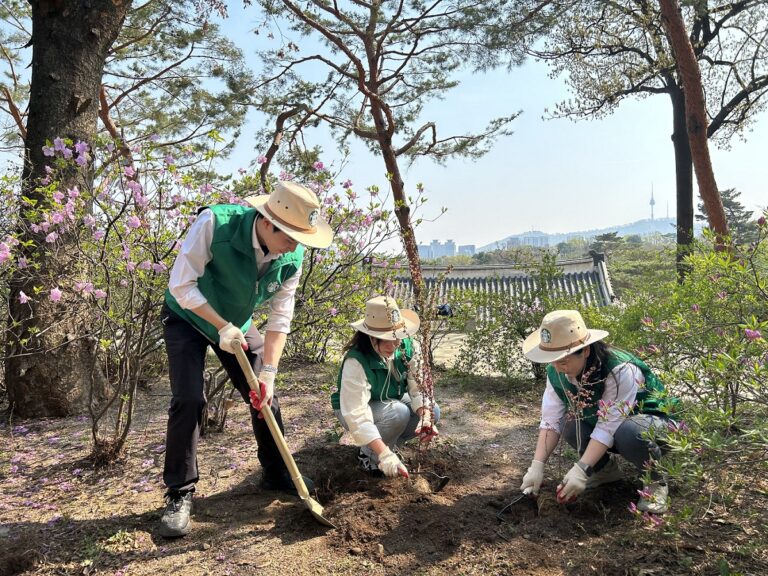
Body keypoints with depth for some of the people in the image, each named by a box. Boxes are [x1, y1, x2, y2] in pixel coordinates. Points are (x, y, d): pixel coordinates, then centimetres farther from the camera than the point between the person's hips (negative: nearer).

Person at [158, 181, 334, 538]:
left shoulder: (291, 258, -21)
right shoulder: (214, 223, -34)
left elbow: (279, 319, -14)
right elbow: (181, 285, -27)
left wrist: (268, 373, -20)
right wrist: (223, 327, -30)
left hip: (238, 324, 4)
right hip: (188, 317, -4)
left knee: (264, 398, 4)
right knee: (189, 400, -15)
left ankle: (276, 474, 25)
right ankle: (179, 494, 2)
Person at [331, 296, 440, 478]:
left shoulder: (409, 347, -21)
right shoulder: (356, 362, -36)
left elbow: (419, 387, -20)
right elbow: (358, 416, -41)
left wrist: (426, 418, -40)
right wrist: (385, 454, -49)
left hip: (391, 401, 6)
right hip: (352, 409, -6)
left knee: (433, 411, -15)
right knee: (399, 413, -33)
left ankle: (388, 444, 7)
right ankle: (370, 455, -6)